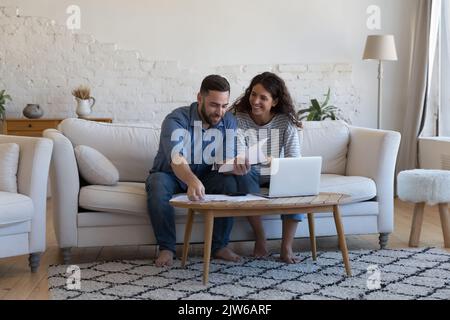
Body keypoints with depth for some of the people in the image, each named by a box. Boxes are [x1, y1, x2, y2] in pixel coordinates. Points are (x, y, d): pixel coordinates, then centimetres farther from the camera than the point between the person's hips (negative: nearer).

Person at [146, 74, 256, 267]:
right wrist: (192, 181, -61)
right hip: (171, 175, -3)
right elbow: (176, 159, -39)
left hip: (205, 177, 3)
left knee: (230, 182, -27)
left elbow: (225, 161, -14)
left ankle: (219, 246, -14)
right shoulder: (176, 119, -23)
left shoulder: (229, 122, -8)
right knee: (157, 185, -36)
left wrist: (236, 168, -40)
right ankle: (166, 248, -21)